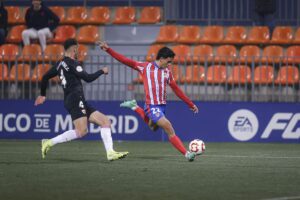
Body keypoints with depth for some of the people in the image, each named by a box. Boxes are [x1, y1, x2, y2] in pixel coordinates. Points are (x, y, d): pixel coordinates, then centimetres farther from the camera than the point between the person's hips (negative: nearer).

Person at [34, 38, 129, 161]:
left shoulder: (60, 64, 19)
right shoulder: (72, 63, -7)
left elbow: (45, 77, 26)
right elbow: (88, 78, -12)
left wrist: (42, 94, 39)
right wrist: (102, 71, 5)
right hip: (76, 99, -10)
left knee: (105, 121, 4)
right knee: (82, 131, -21)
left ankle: (110, 153, -8)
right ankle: (49, 143, -15)